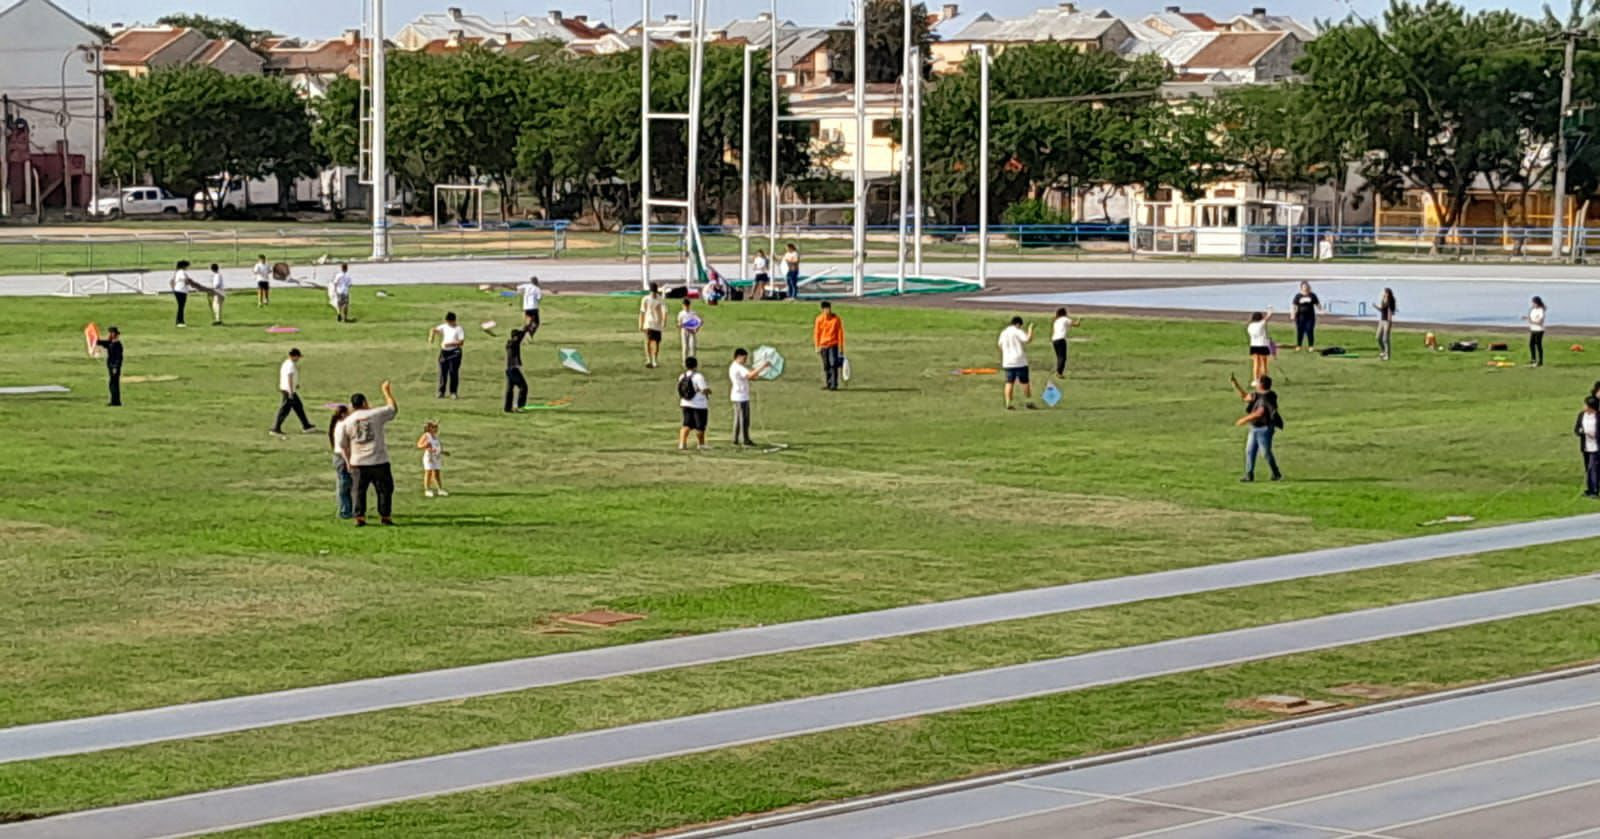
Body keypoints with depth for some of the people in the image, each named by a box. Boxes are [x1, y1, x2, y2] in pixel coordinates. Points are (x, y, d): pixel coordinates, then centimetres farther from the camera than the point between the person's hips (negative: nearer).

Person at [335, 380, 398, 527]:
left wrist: (348, 461, 15)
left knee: (360, 490, 9)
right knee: (385, 489, 10)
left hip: (358, 463, 2)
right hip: (379, 461, -2)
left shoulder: (346, 422, 1)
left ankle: (359, 517, 5)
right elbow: (394, 409, 11)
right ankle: (385, 516, 11)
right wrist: (387, 392, 22)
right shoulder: (376, 414, -4)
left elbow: (342, 445, 4)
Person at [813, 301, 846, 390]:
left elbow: (840, 333, 0)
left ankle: (834, 384, -11)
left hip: (833, 345, -2)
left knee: (833, 364, -12)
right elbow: (816, 333, 6)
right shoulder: (819, 319, 1)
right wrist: (817, 346, 2)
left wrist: (841, 347, -2)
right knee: (826, 365, 6)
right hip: (823, 345, 2)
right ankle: (827, 384, 15)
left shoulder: (836, 319, -3)